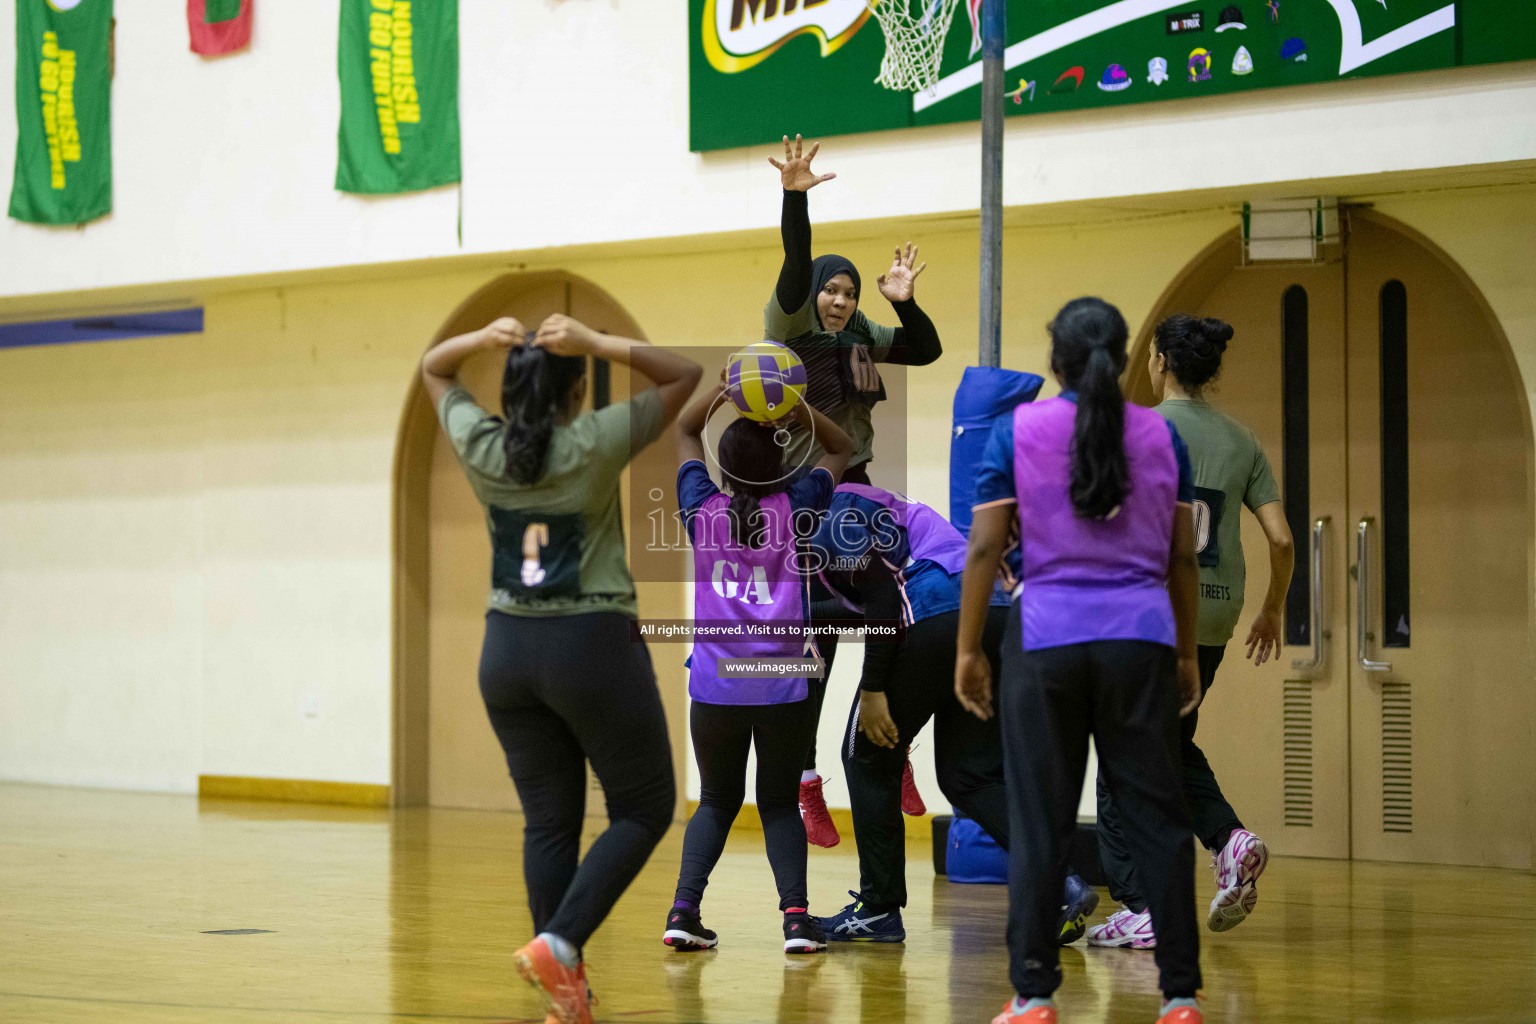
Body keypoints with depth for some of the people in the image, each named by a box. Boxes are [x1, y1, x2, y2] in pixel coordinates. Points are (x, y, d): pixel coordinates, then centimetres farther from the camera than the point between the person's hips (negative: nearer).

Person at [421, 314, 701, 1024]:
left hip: (509, 649, 4)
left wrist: (481, 340, -4)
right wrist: (596, 344, -15)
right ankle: (558, 944, -9)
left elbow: (431, 370, 15)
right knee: (644, 810, 7)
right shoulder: (593, 445, -13)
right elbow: (684, 373, -6)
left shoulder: (480, 447, -2)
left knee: (548, 822, 8)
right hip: (594, 647, -4)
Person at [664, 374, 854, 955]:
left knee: (716, 800, 14)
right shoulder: (795, 509, -2)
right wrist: (796, 407, 1)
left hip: (713, 688, 1)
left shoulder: (702, 508, 1)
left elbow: (685, 433, 19)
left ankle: (684, 908, -2)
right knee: (780, 803, 9)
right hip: (783, 689, -1)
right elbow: (841, 448, 14)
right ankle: (796, 915, -7)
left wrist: (719, 392, 7)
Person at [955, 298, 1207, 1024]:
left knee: (1039, 825, 3)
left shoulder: (1017, 432, 0)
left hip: (1046, 642, -1)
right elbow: (1182, 556, 9)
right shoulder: (1161, 435, 7)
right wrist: (1187, 653, 18)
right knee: (1157, 818, 4)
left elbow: (985, 547, -3)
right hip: (1142, 642, 1)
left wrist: (968, 649, 3)